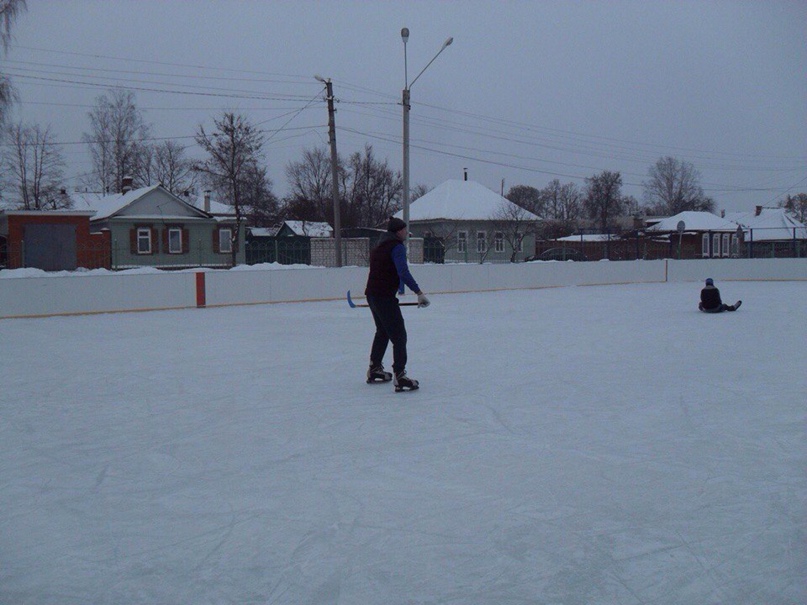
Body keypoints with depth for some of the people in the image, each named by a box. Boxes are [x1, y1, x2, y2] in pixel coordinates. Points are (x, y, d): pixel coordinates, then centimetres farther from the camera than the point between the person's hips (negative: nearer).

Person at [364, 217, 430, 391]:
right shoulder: (397, 246, -11)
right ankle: (399, 377, -17)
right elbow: (403, 272, -24)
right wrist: (419, 293, -25)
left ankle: (374, 370, 34)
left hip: (372, 294, 10)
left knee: (383, 332, 25)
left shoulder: (379, 246, 19)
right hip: (385, 296, -10)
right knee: (399, 335, -10)